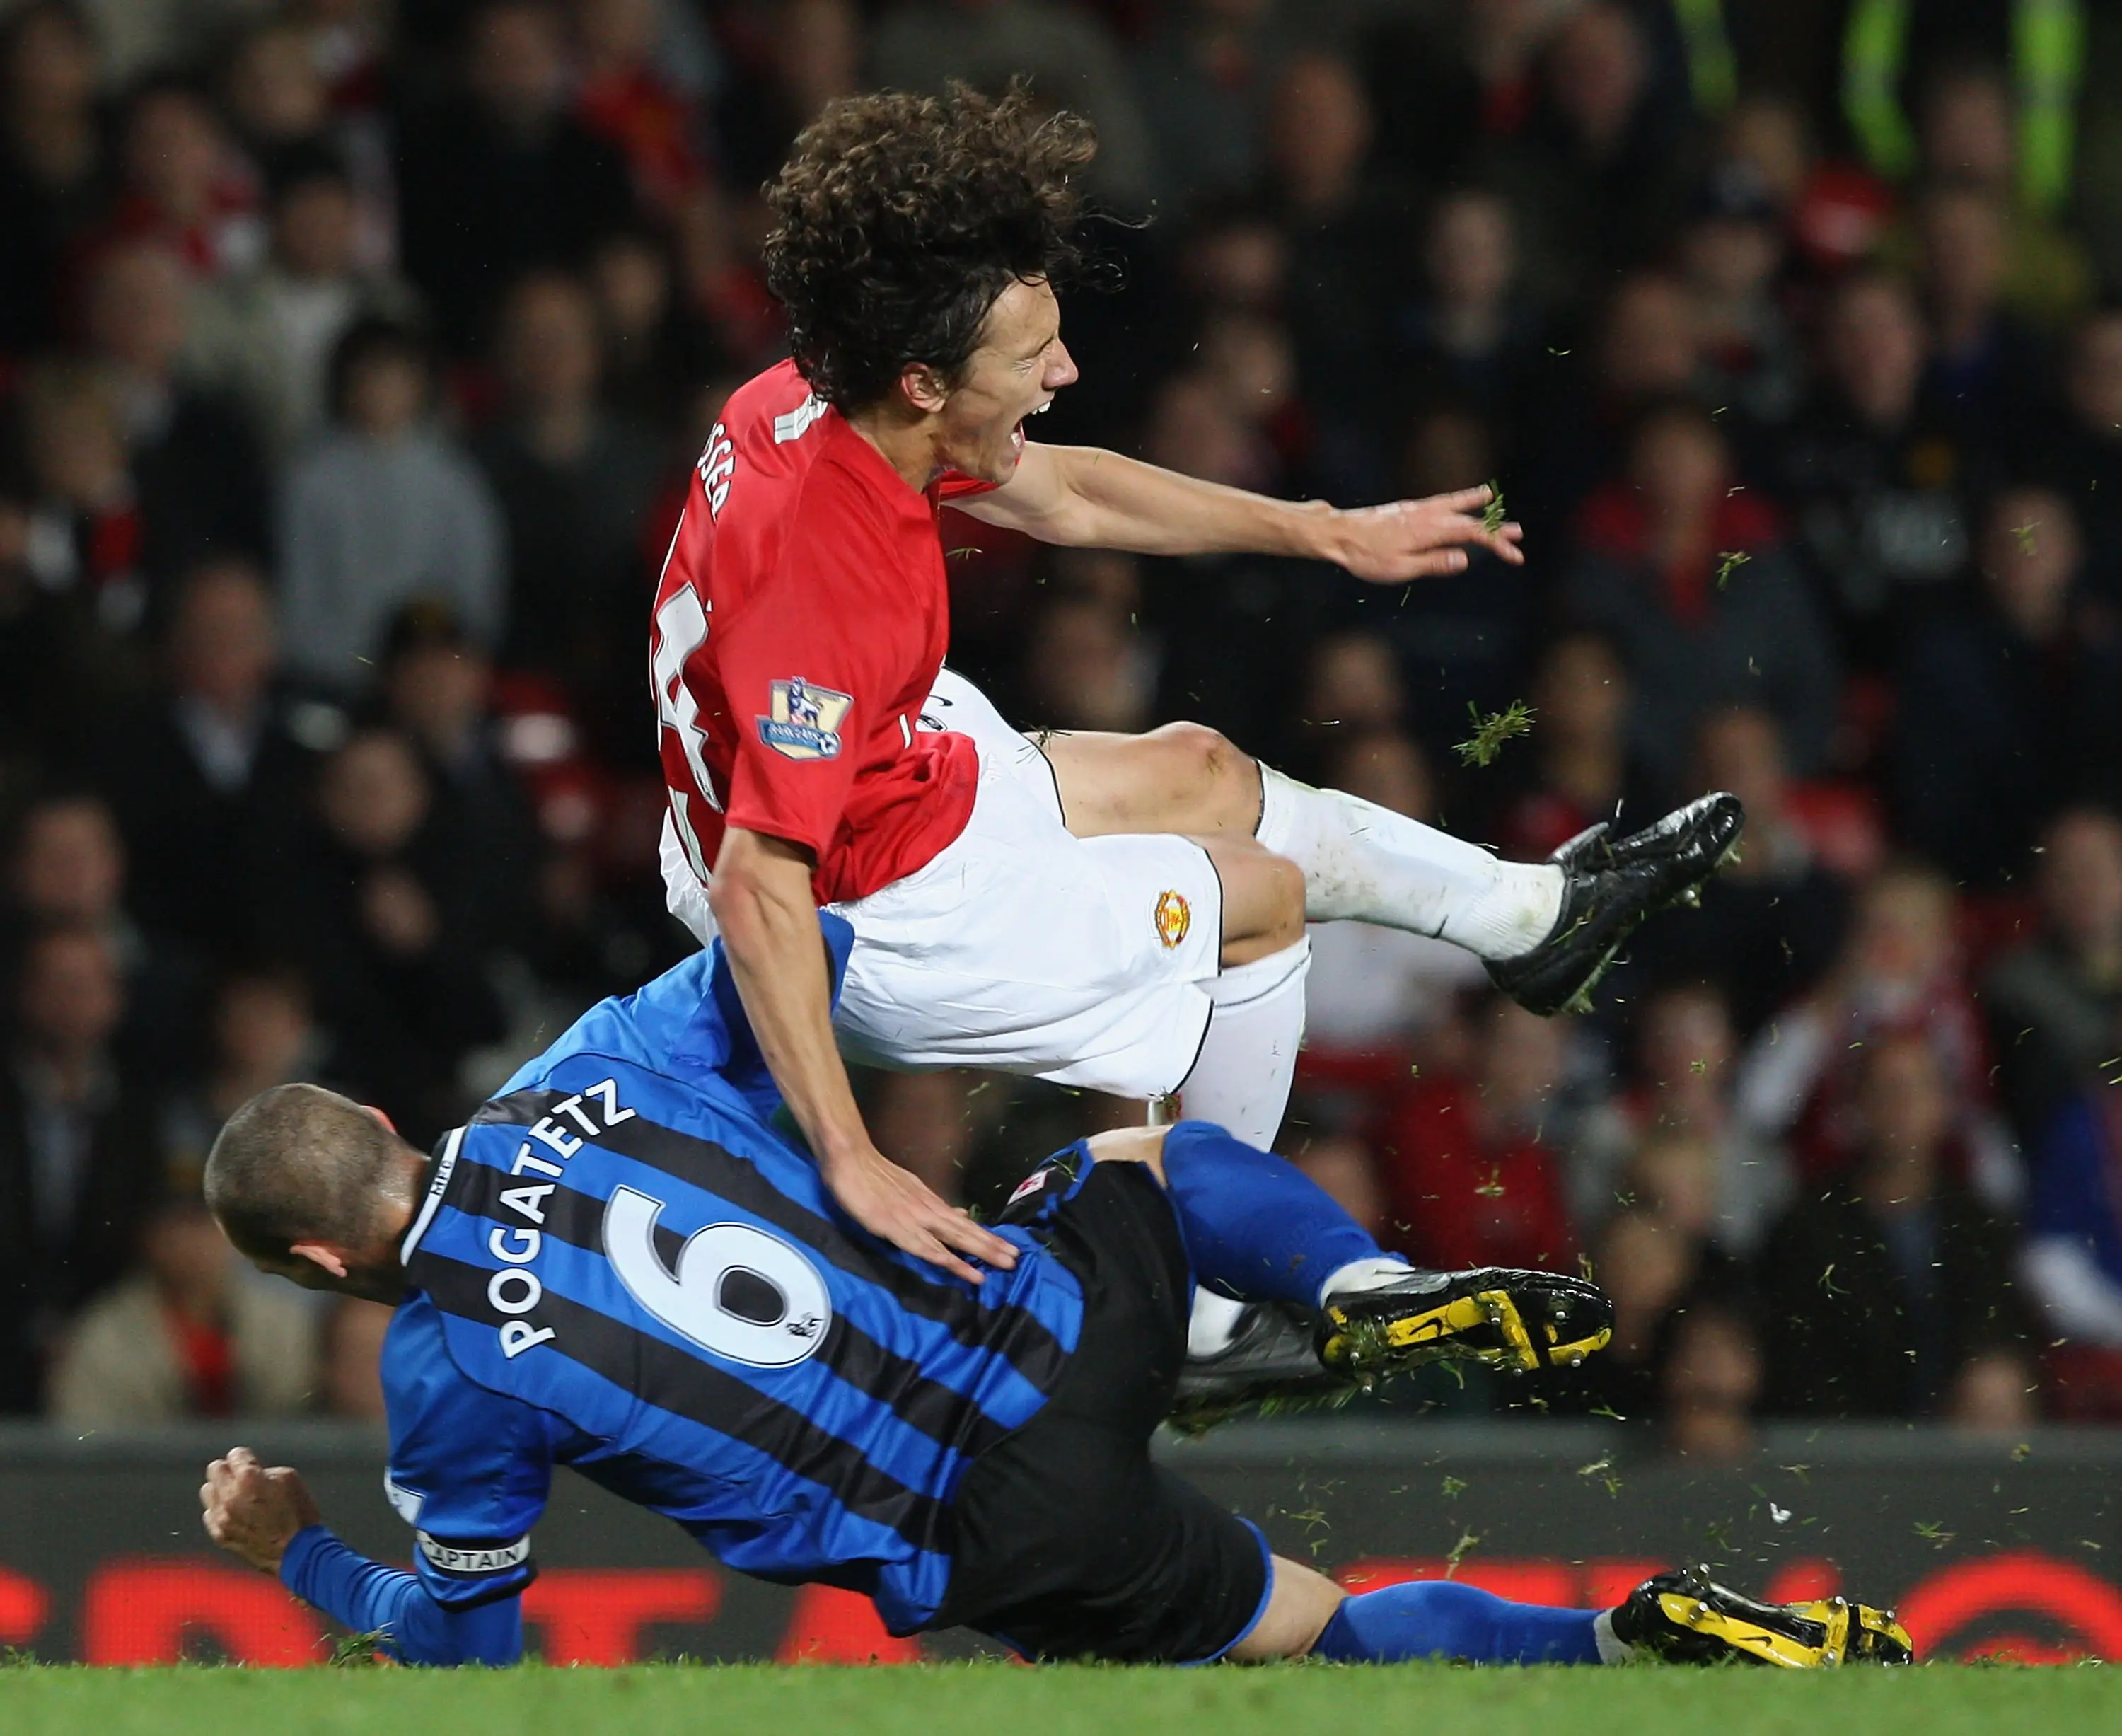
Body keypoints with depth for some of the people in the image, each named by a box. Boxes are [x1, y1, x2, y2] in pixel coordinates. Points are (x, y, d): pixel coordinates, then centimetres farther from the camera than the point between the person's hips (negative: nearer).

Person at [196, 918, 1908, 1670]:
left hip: (999, 1538, -4)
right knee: (1159, 1151, 37)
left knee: (1327, 1625, 16)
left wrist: (298, 1555, 23)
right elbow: (805, 939, 10)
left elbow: (463, 1635, 7)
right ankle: (1379, 1292, 12)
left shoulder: (448, 1379, -6)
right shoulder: (589, 1074, 3)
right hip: (1054, 1320, 4)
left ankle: (1642, 1641, -2)